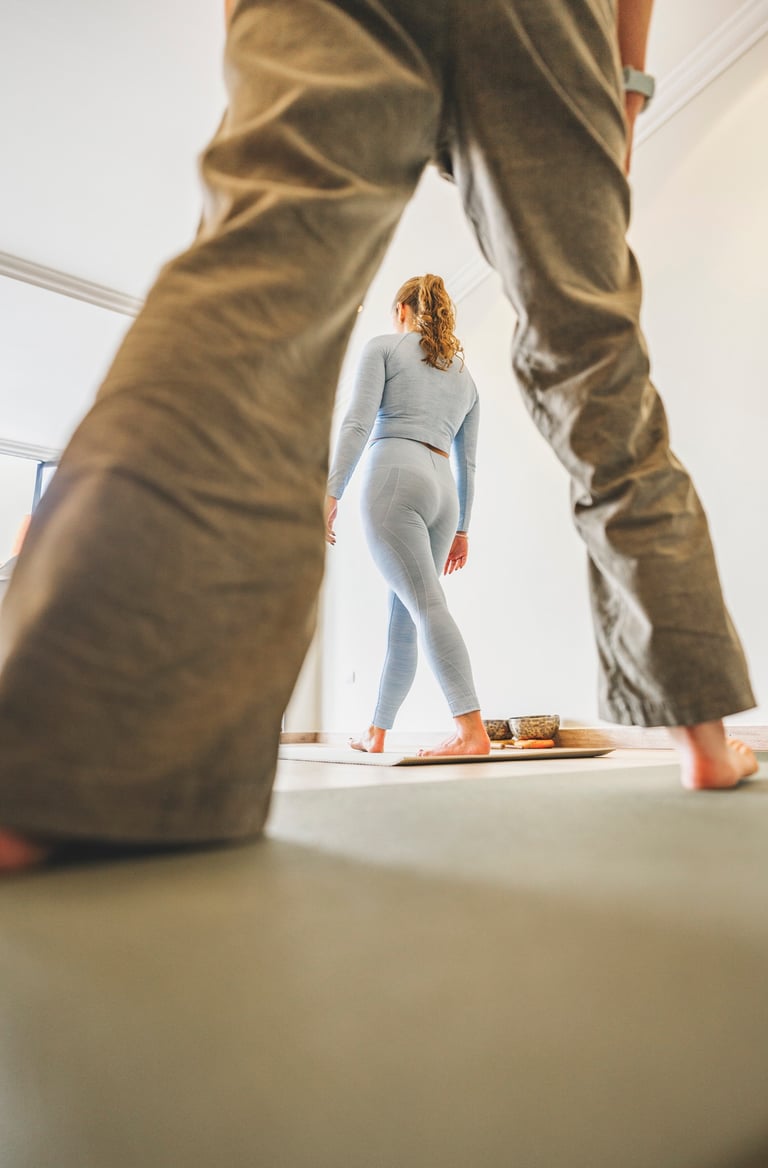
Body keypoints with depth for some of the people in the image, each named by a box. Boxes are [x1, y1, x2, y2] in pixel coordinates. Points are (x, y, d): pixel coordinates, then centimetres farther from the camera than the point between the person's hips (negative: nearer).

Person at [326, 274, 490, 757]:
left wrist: (331, 492, -9)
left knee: (427, 604, -14)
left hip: (394, 479, -6)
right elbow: (468, 462, 24)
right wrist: (461, 528, 26)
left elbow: (358, 423, -4)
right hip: (443, 491, 6)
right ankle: (377, 733, 17)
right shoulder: (465, 375, 27)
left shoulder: (383, 347, 11)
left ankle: (472, 729, -22)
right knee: (404, 616, 8)